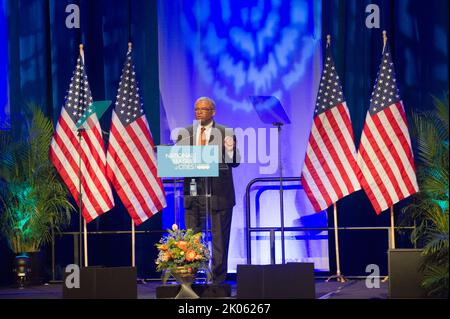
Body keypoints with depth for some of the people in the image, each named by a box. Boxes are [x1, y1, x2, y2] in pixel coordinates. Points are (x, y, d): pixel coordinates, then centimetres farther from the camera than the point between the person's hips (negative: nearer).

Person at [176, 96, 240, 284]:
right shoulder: (185, 134, 8)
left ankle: (218, 280, 10)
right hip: (193, 190, 2)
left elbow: (234, 162, -2)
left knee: (219, 239, 3)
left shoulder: (226, 133, 1)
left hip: (219, 192, -2)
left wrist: (230, 149, -22)